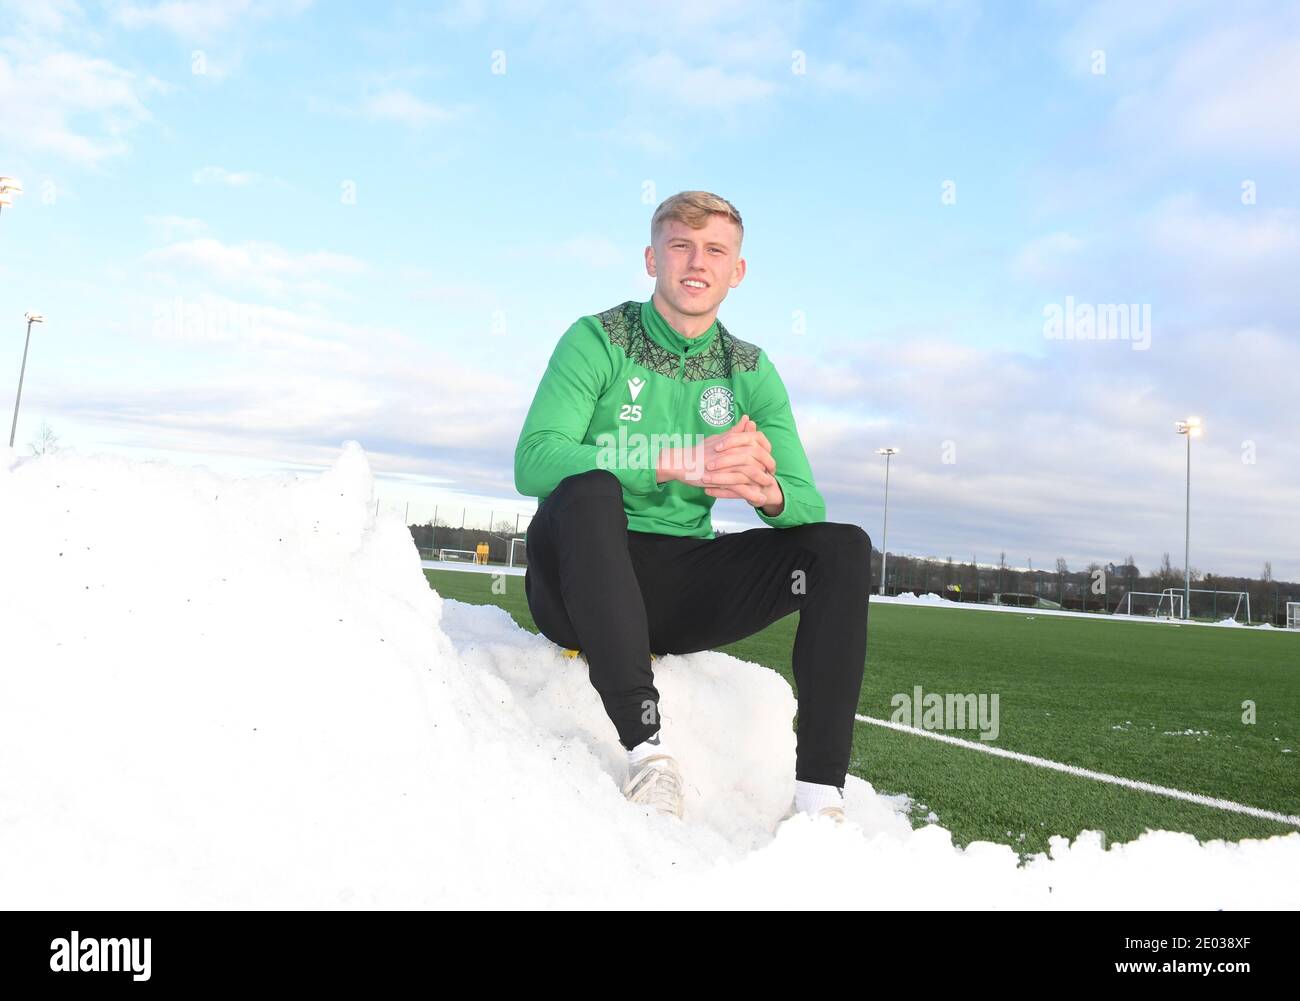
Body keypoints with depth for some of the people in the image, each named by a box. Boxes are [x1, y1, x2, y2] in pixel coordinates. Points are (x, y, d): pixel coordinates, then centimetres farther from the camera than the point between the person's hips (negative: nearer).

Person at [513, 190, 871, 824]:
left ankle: (819, 794, -20)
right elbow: (532, 461, -19)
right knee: (589, 488, -35)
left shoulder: (750, 372, 9)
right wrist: (675, 464, -30)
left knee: (843, 546, -13)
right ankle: (645, 744, -36)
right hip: (580, 577, -4)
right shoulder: (597, 341, -3)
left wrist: (768, 492, -24)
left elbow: (808, 504, 2)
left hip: (680, 589, 4)